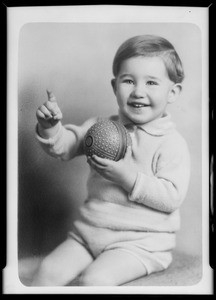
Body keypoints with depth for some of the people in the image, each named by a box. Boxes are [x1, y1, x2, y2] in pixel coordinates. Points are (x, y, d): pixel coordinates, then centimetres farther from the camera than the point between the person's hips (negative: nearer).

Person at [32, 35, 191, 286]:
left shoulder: (172, 143, -11)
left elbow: (172, 197, -17)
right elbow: (63, 146, 4)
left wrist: (129, 178, -26)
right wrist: (50, 126, -17)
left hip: (141, 241, -5)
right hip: (90, 230, 5)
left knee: (94, 279, -24)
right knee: (50, 269, -7)